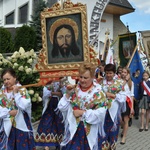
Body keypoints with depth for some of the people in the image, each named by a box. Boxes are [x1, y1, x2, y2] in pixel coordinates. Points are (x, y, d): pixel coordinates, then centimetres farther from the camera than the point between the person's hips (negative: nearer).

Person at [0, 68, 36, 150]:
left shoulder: (22, 90, -5)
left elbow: (24, 106, -18)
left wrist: (16, 93, -18)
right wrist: (9, 112, -14)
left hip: (21, 125, -3)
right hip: (7, 126, 3)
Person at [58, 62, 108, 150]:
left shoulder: (98, 92, -9)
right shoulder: (74, 90, 1)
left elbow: (101, 113, -17)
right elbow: (62, 108, -1)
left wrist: (83, 112, -17)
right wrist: (68, 94, -13)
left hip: (90, 131, -2)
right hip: (73, 129, 2)